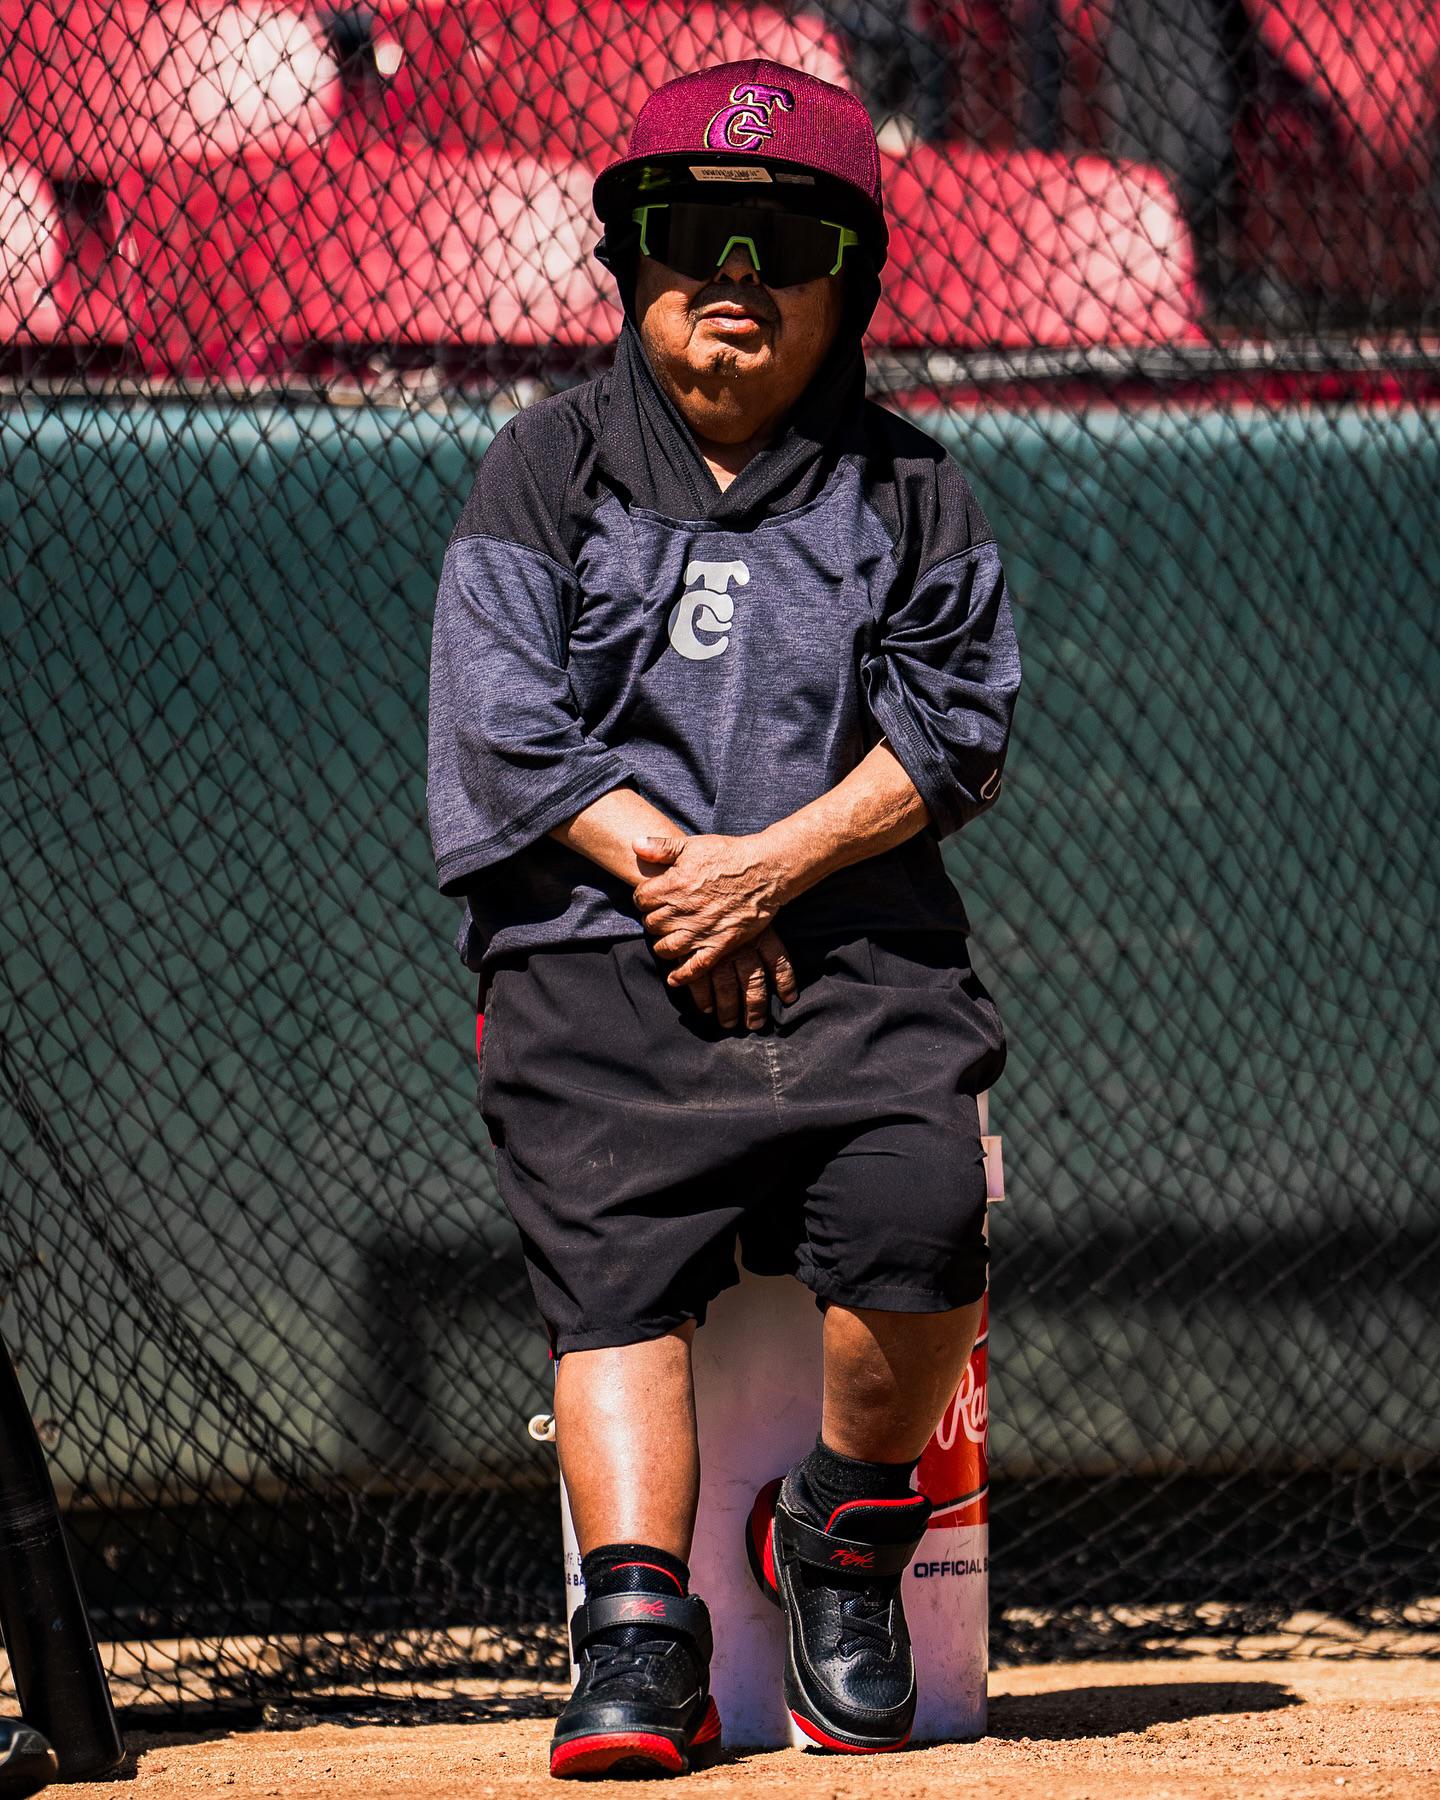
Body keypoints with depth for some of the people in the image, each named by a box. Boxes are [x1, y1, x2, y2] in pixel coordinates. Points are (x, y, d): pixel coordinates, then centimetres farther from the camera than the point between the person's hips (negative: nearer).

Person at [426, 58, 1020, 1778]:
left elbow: (955, 728, 2)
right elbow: (502, 719, 0)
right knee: (617, 1264, -20)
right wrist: (666, 866, -12)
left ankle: (845, 1537, -3)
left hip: (855, 950, 0)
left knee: (920, 1217, -25)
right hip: (594, 948, 0)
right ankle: (638, 1636, -27)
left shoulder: (910, 491, 13)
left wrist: (770, 865, -12)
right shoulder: (547, 469, 11)